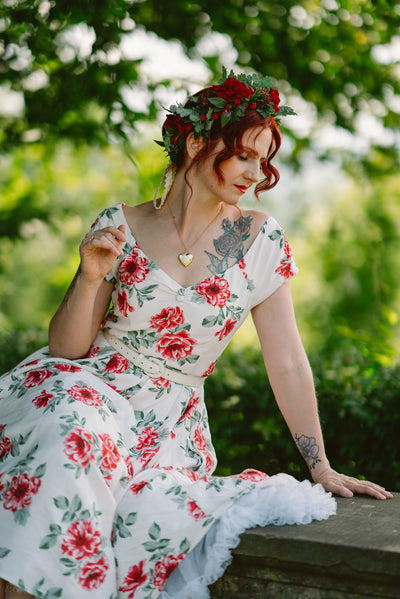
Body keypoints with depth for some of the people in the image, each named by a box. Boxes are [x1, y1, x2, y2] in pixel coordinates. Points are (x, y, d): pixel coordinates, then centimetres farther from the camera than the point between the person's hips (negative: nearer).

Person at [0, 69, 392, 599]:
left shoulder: (259, 238, -1)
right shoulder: (120, 226, -1)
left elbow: (286, 360, 2)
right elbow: (67, 348, 0)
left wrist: (320, 468, 1)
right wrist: (90, 279, -18)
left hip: (170, 421, 0)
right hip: (88, 389, 0)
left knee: (149, 521, -31)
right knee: (68, 444, -35)